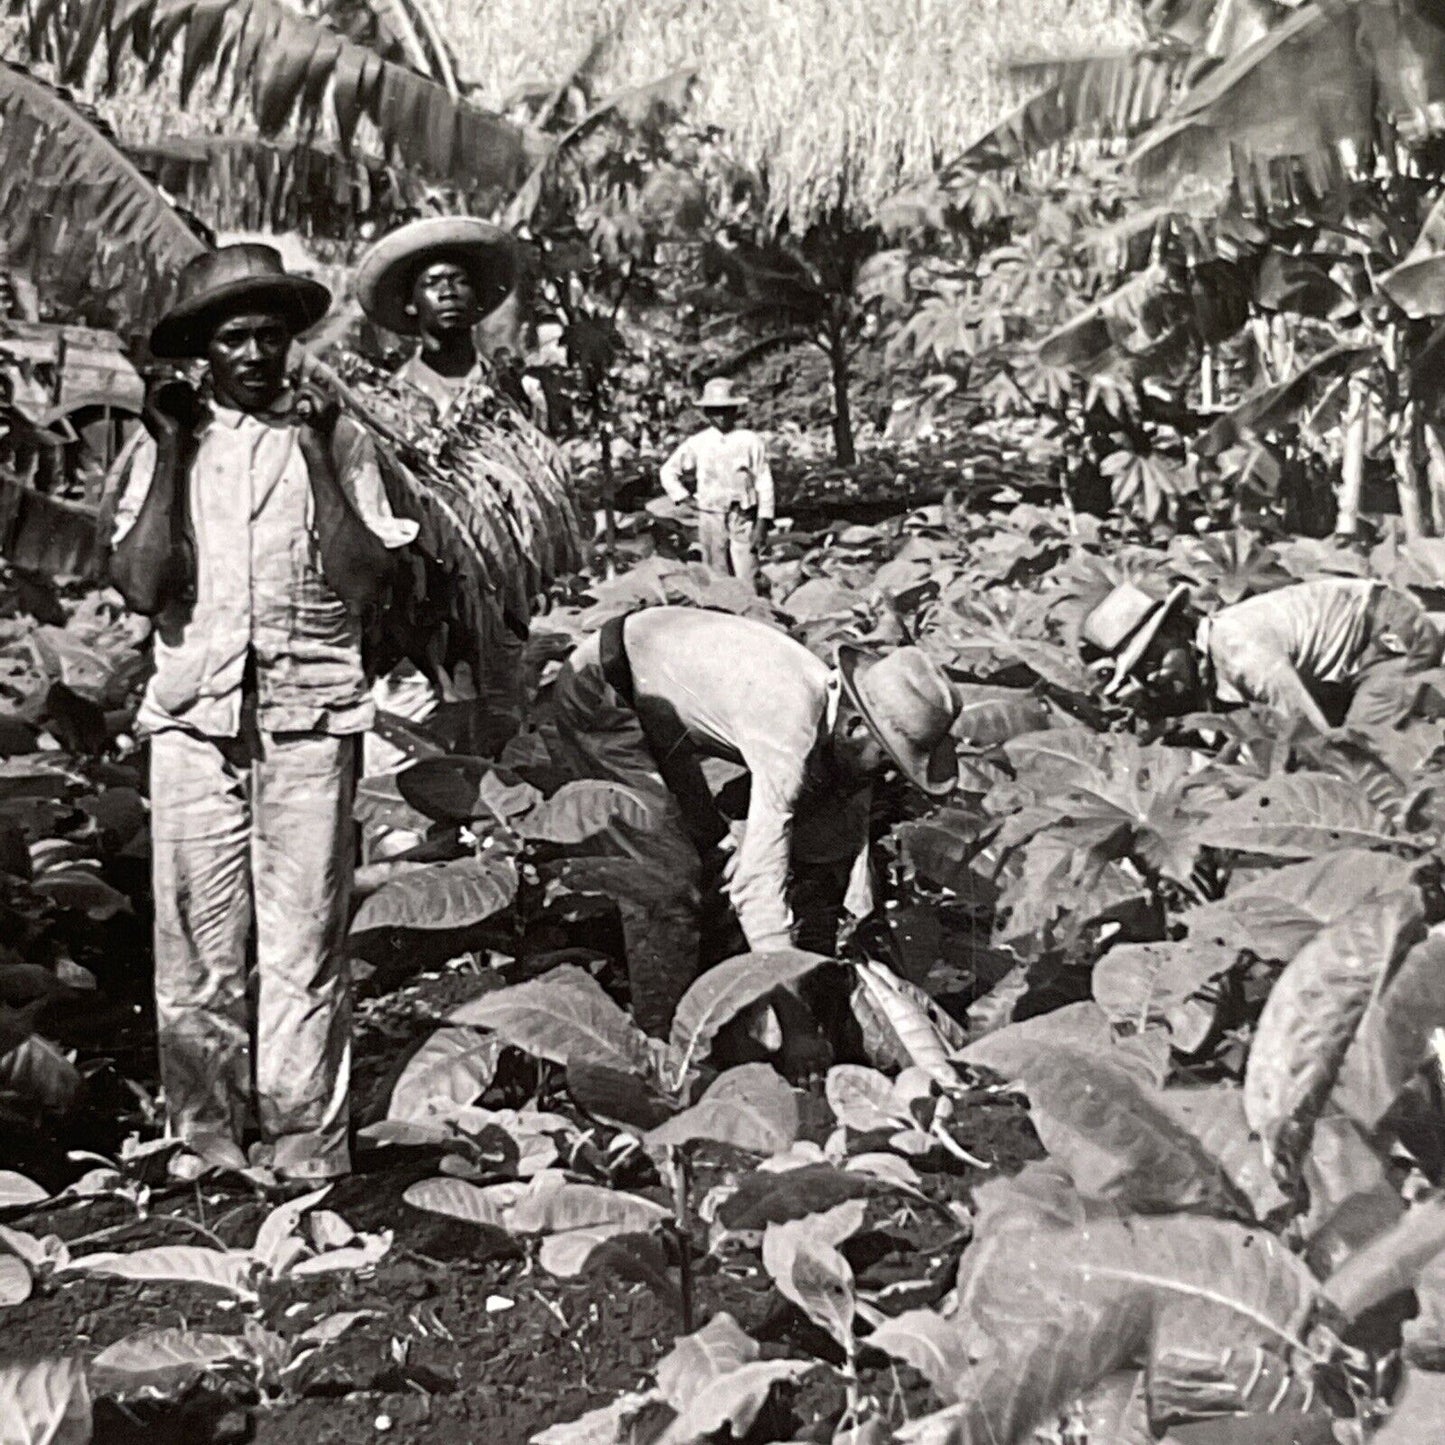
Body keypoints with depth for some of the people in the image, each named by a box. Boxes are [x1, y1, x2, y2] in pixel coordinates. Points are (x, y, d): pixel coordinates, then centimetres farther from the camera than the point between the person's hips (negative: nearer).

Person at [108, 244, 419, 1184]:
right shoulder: (171, 443, 10)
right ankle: (206, 1141, 15)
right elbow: (141, 587, -1)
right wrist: (173, 455, -4)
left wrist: (316, 452, -7)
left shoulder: (336, 437, 6)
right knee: (197, 944, 3)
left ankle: (306, 1149, 8)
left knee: (306, 945, -1)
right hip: (195, 716, 2)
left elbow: (366, 584, -5)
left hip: (310, 715, -1)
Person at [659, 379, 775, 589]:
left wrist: (763, 522, -5)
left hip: (743, 519, -2)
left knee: (746, 580, -10)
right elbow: (669, 472, 18)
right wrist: (684, 500, 8)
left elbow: (764, 483, 1)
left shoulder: (750, 441, 1)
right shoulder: (697, 443, 6)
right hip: (710, 519, 2)